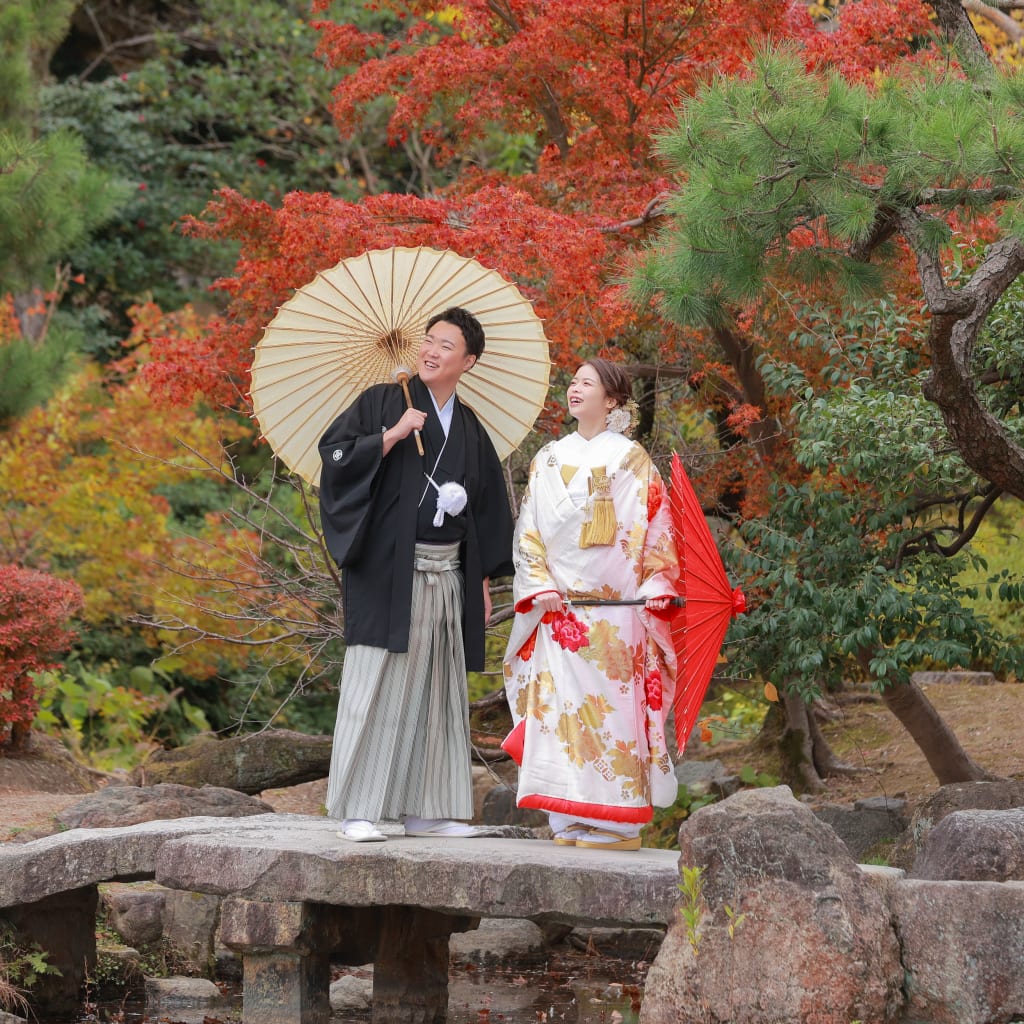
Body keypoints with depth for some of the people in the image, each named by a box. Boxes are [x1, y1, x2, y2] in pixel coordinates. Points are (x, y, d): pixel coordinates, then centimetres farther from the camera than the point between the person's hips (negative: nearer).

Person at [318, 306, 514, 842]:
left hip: (447, 575, 5)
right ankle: (357, 810, -8)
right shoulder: (382, 402, 1)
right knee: (377, 683, -9)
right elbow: (334, 452, -9)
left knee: (437, 689, 7)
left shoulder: (470, 431, 15)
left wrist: (483, 581, 15)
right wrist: (392, 436, -17)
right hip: (388, 570, -5)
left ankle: (425, 809, 13)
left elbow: (487, 508, 19)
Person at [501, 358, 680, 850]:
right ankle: (569, 823, 0)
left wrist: (653, 593, -9)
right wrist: (541, 587, 0)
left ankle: (611, 825, -5)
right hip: (559, 608, 4)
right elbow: (529, 531, 13)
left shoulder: (631, 459, 5)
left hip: (617, 611, -4)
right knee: (561, 710, -2)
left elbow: (655, 531, 1)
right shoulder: (549, 459, 15)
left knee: (612, 710, -7)